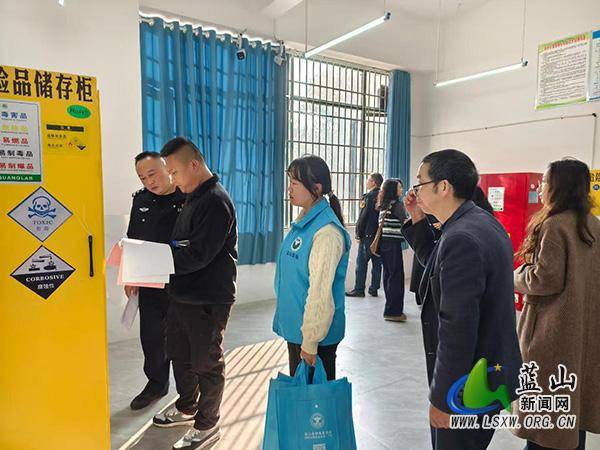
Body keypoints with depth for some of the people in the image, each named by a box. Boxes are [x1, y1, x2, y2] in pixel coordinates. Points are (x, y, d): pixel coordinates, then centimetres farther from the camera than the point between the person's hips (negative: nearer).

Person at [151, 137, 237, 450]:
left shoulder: (215, 201, -19)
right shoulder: (194, 198, 12)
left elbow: (198, 255, -26)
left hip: (207, 301, -10)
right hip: (184, 295, 10)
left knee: (207, 363, 7)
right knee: (180, 354, 22)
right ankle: (187, 407, 44)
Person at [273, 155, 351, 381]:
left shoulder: (327, 232, -23)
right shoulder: (301, 223, 5)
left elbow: (321, 292, -23)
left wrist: (310, 342, -19)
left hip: (315, 332, -8)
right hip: (294, 327, 8)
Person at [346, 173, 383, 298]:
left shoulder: (369, 196, -12)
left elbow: (363, 216, -14)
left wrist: (359, 234, -7)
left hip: (368, 234, -7)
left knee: (361, 262, 1)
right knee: (377, 263, 11)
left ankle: (359, 289, 4)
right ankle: (374, 289, 17)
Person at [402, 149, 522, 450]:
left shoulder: (462, 239, -28)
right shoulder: (482, 221, 4)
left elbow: (457, 327, -28)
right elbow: (438, 265, 15)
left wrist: (442, 398, -20)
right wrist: (418, 222, 4)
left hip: (469, 384, -9)